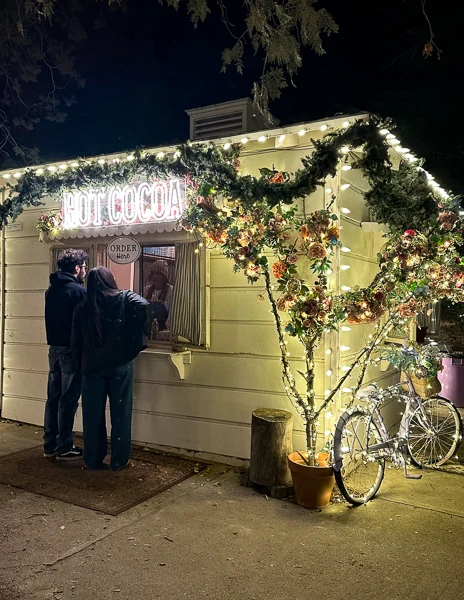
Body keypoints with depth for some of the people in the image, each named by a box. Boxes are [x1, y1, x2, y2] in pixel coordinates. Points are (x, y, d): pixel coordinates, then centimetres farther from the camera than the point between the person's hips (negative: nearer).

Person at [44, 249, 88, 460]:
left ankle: (49, 445, 20)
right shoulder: (78, 290, -14)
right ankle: (64, 448, 6)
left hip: (54, 348, 8)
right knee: (68, 400, -1)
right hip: (71, 350, -8)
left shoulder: (51, 290, 10)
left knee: (53, 397, 12)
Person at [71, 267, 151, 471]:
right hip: (120, 364, -2)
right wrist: (142, 332, -6)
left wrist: (82, 364, 20)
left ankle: (93, 459, 19)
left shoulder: (82, 308, 7)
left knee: (93, 414, 11)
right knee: (120, 413, 7)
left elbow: (76, 342, 8)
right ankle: (119, 460, 13)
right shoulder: (125, 299, -1)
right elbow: (144, 306, -21)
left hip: (92, 367, 3)